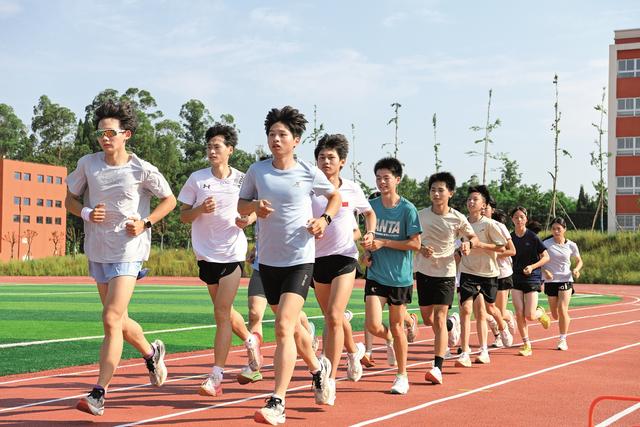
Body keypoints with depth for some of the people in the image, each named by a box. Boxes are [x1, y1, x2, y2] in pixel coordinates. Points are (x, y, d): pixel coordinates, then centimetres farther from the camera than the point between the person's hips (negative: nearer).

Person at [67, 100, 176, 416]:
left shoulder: (142, 170, -9)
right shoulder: (87, 164, 0)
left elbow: (169, 200, 4)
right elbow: (70, 199, 11)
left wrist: (145, 223, -10)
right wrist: (86, 213, -10)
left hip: (128, 251, -5)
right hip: (97, 251, 5)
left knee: (111, 320, -14)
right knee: (118, 320, 16)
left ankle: (98, 394, -11)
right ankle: (152, 353, 45)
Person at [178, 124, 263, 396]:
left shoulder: (242, 179, -1)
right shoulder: (196, 179, 0)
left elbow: (255, 210, 12)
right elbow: (183, 216, 3)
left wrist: (248, 219, -10)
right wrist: (200, 209, -16)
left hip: (232, 253, -3)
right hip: (206, 253, 3)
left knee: (222, 313, -10)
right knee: (223, 311, 14)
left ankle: (216, 376, -7)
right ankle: (251, 340, 44)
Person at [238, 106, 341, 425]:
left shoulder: (309, 173, -4)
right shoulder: (257, 170, 2)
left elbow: (335, 196, 13)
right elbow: (241, 205, 12)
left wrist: (325, 219, -5)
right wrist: (254, 206, -10)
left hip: (300, 259, -4)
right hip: (268, 259, 4)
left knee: (284, 327, -17)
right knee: (292, 326, 18)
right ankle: (318, 367, 47)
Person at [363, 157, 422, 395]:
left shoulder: (407, 209, -8)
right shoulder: (371, 206, 5)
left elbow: (415, 243, -11)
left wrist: (383, 243, -16)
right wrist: (368, 252, 1)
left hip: (400, 277, -3)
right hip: (375, 275, 3)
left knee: (397, 327, 5)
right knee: (373, 325, -10)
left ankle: (402, 376, 20)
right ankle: (389, 341, 26)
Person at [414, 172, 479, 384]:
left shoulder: (458, 219, -7)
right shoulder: (420, 215, -3)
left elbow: (474, 238, 7)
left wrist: (468, 243, -16)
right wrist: (421, 248, -13)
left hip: (446, 273, -3)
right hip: (424, 271, 3)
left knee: (439, 319, -12)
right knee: (428, 319, 12)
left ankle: (437, 367, -10)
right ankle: (452, 323, 47)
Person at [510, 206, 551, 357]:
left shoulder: (533, 237, -6)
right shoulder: (510, 237, 4)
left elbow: (546, 257, -2)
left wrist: (532, 267, -15)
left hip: (532, 278, -3)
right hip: (516, 278, 3)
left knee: (530, 315, -7)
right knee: (519, 314, -6)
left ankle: (540, 312, 30)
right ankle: (526, 345, 6)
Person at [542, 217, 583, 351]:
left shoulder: (571, 245, 0)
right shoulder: (546, 244, -4)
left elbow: (579, 261, 13)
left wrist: (576, 269, -8)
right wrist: (545, 271, -21)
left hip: (566, 280, -1)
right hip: (550, 281, 1)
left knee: (562, 309, -20)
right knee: (555, 315, 8)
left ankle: (563, 340, -9)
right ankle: (566, 320, 45)